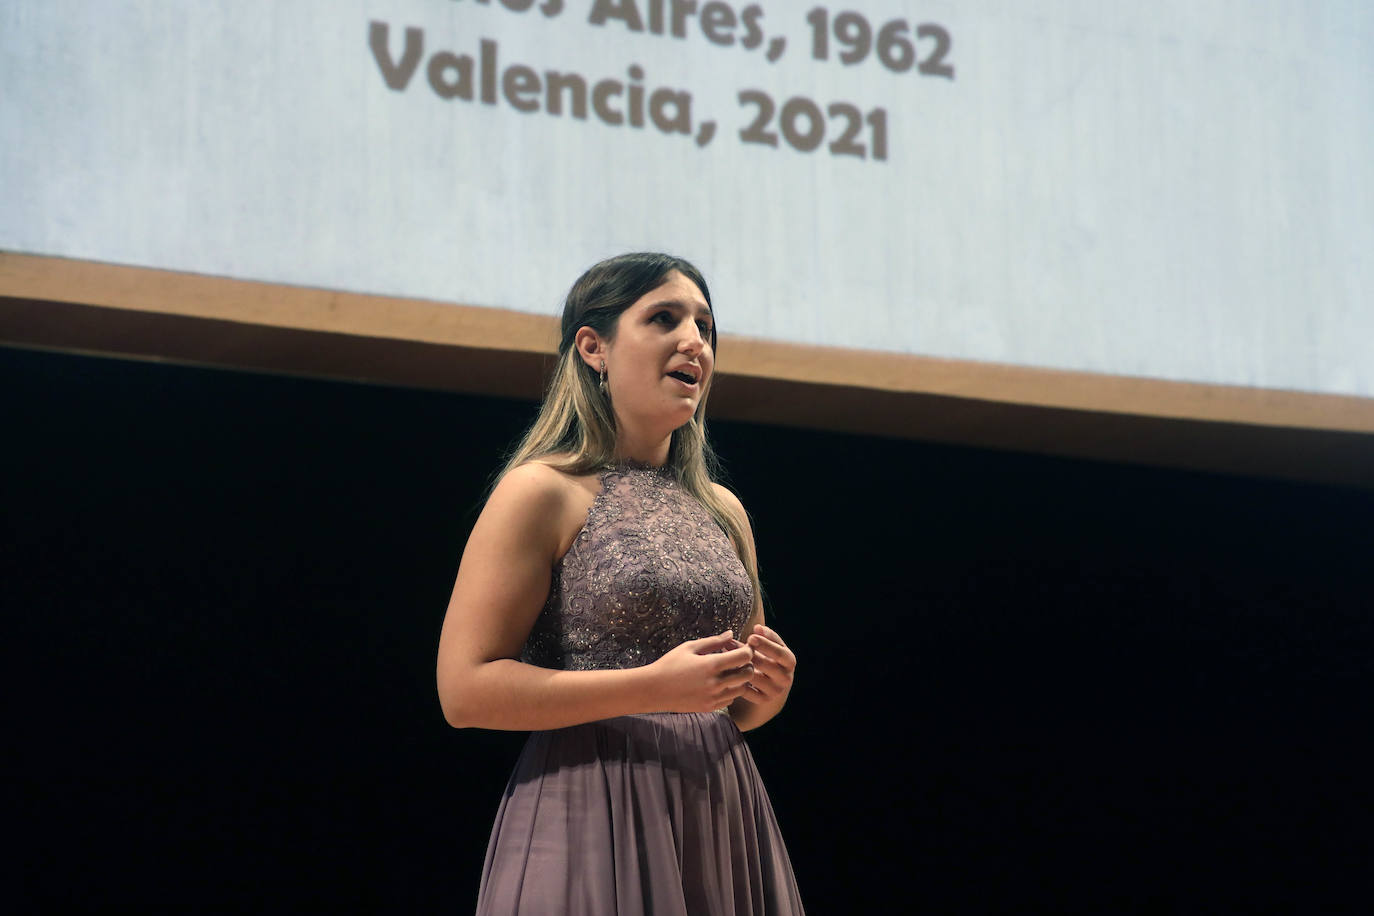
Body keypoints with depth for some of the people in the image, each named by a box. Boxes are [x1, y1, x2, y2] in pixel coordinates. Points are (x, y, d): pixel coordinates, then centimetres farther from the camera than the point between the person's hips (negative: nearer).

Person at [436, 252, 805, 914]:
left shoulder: (723, 511, 16)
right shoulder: (543, 492, -4)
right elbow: (465, 690, -13)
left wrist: (767, 693, 1)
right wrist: (654, 686, -19)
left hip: (719, 817, 6)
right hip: (593, 811, -6)